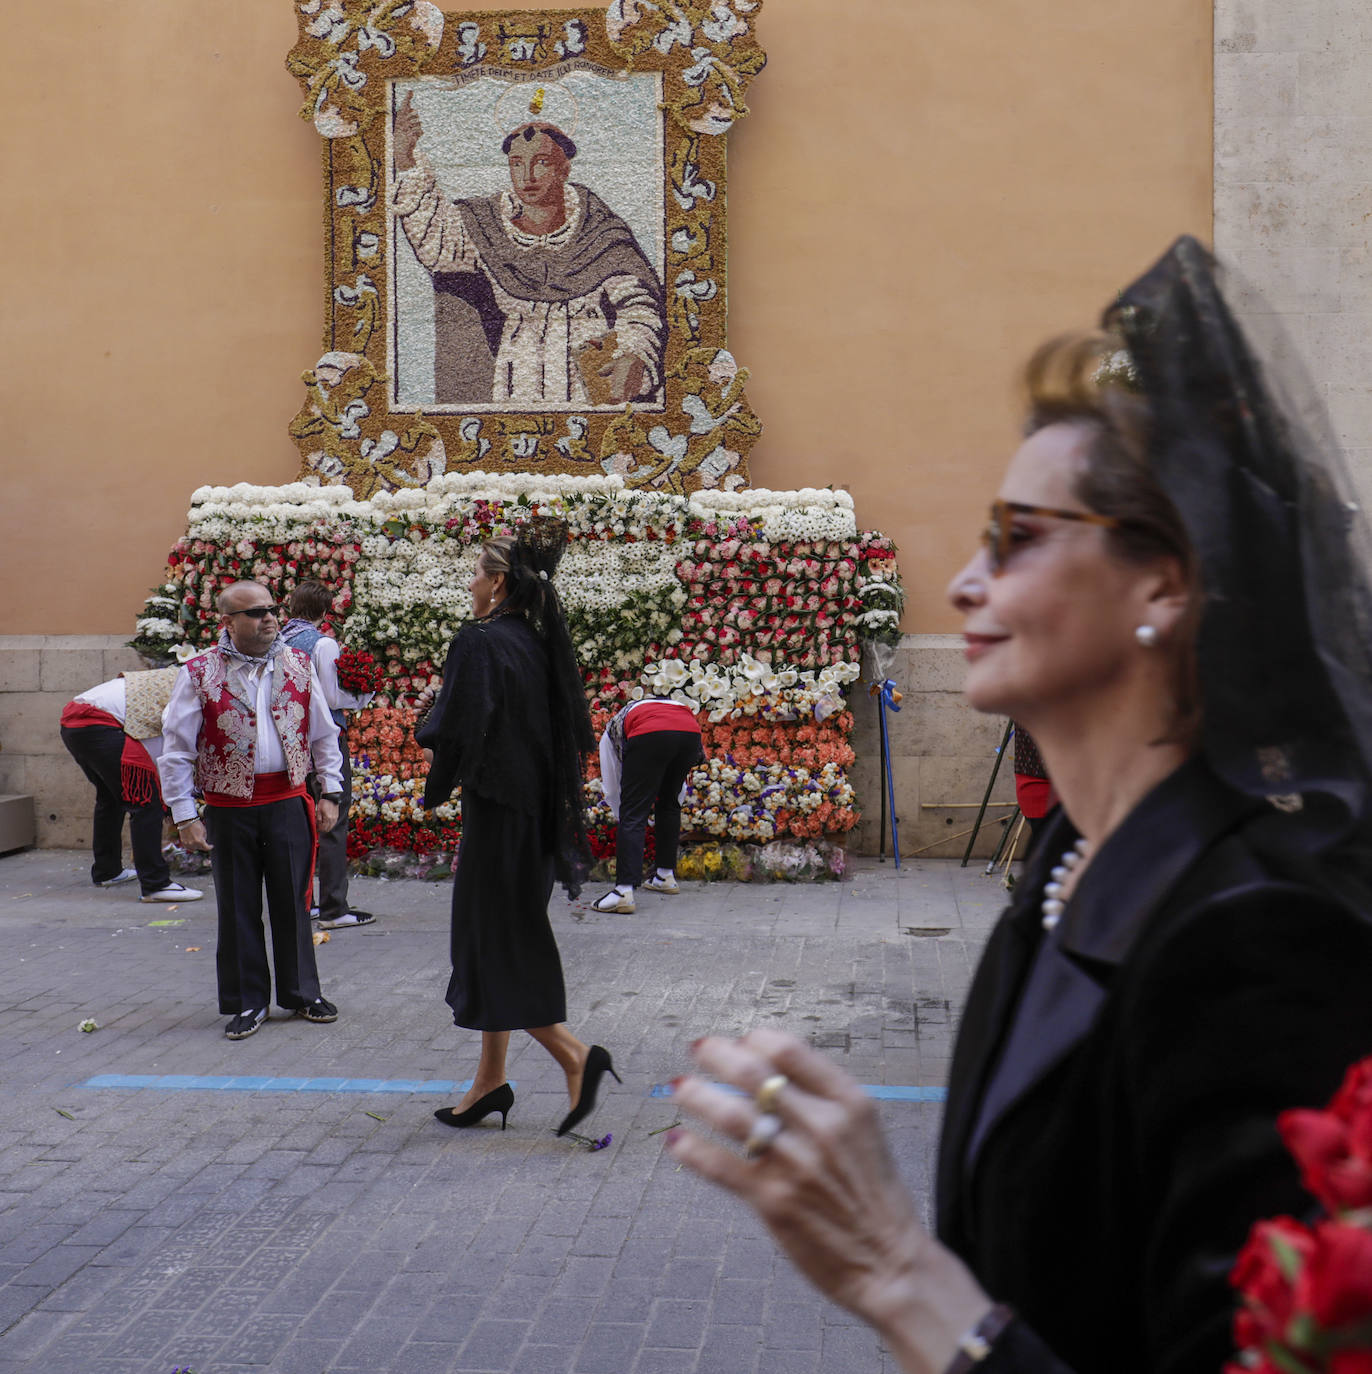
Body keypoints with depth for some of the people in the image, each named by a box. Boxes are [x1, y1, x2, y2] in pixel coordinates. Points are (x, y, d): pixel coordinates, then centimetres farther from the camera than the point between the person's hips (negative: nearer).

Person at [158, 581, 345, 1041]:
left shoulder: (298, 664, 5)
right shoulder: (199, 672, -5)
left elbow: (323, 733, 12)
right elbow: (177, 749, -4)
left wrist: (330, 793, 7)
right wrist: (185, 816, -8)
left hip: (288, 800, 2)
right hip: (229, 807, -2)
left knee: (292, 900, 9)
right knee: (238, 906, 6)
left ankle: (301, 992, 25)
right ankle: (246, 1002, 19)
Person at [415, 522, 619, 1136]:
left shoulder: (479, 642, -15)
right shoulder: (543, 642, 9)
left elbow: (456, 732, -22)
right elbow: (575, 727, 15)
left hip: (495, 810, -8)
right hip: (538, 811, 8)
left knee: (496, 945, 0)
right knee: (497, 940, 15)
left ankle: (574, 1056, -9)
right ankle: (490, 1080, 21)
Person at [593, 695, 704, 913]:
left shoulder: (611, 731, 34)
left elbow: (611, 787, 32)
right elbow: (680, 786, 45)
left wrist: (622, 817, 49)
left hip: (650, 737, -5)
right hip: (691, 731, 5)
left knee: (633, 815, -2)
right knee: (669, 805, 26)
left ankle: (624, 890, -12)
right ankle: (666, 876, 29)